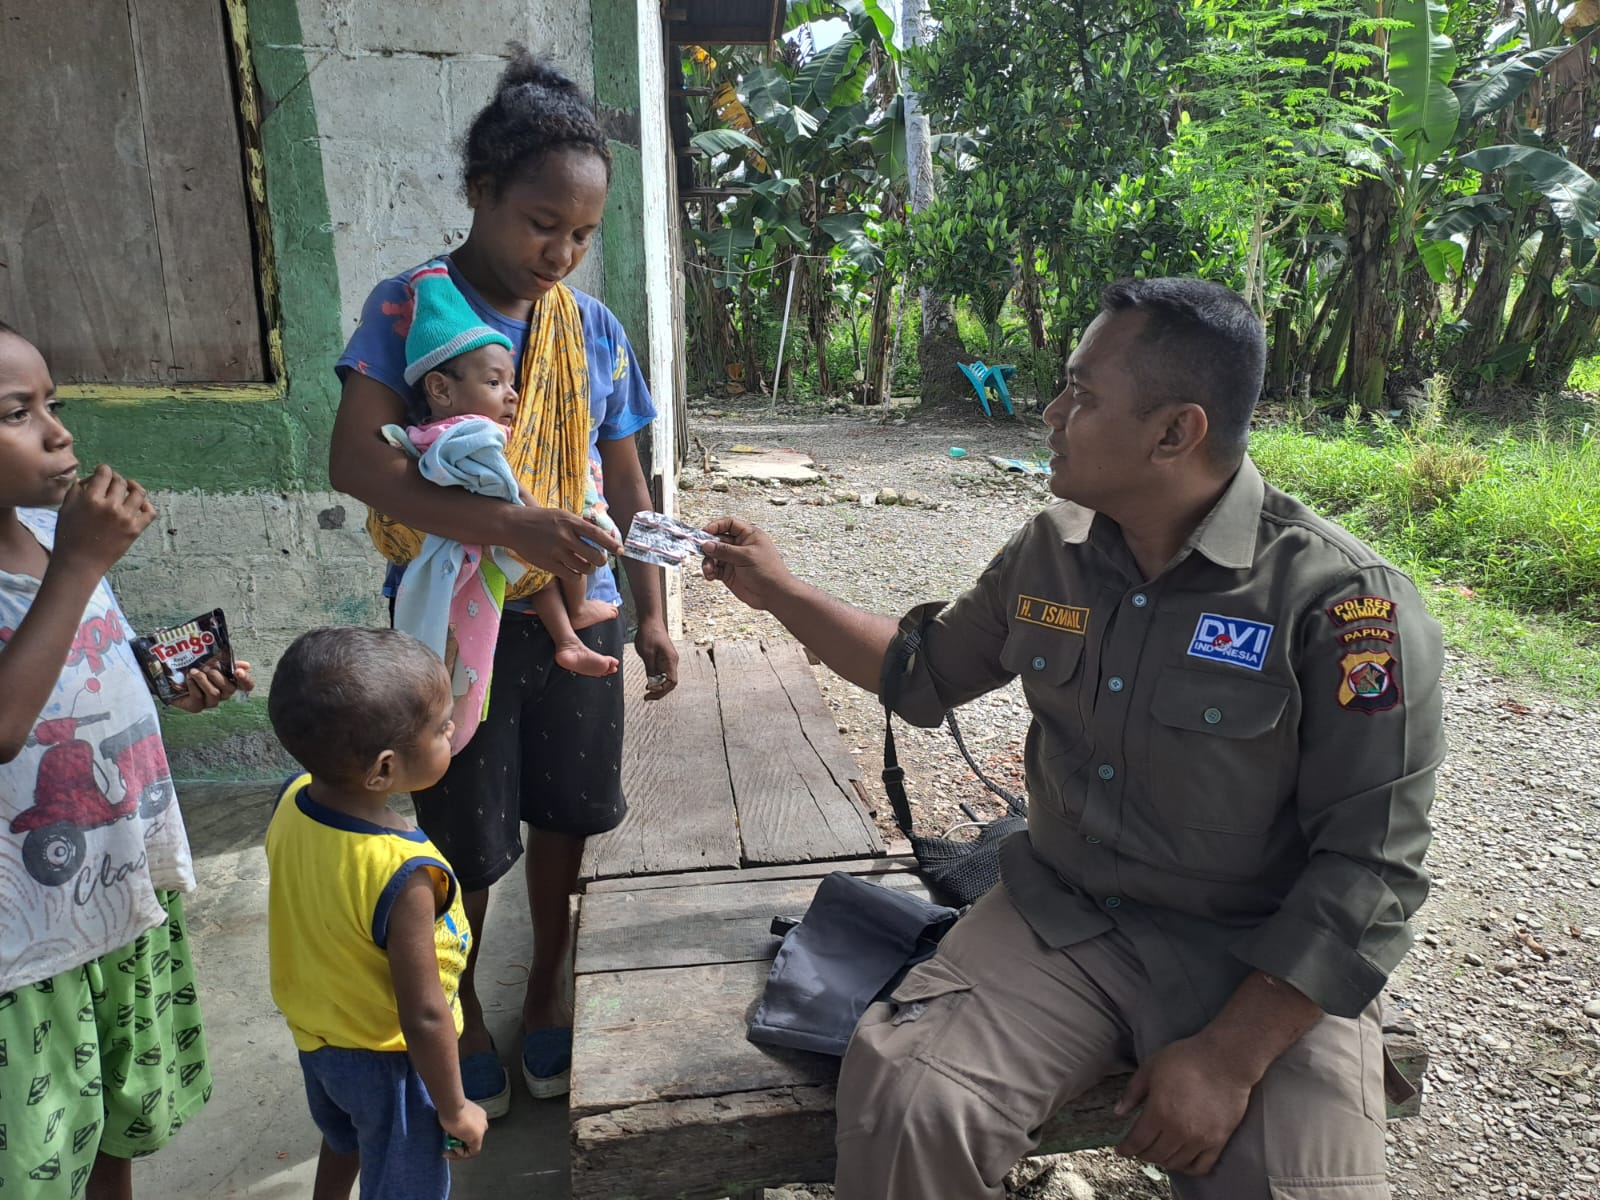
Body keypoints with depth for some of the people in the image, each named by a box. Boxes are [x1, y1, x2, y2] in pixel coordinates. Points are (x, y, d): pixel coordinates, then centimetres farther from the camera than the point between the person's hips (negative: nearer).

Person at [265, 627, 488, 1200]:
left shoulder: (292, 801, -18)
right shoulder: (403, 874, -39)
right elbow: (423, 1017, -29)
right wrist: (455, 1109, -14)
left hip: (315, 1035, 6)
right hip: (387, 1061, -6)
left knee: (343, 1141, 35)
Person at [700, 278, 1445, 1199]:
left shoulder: (1342, 602, -17)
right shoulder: (1049, 553, 1)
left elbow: (1370, 869, -15)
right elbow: (923, 673, 16)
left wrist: (1231, 1057, -19)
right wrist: (779, 591, 11)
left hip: (1265, 962, -2)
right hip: (1064, 918, 3)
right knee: (903, 1098, -19)